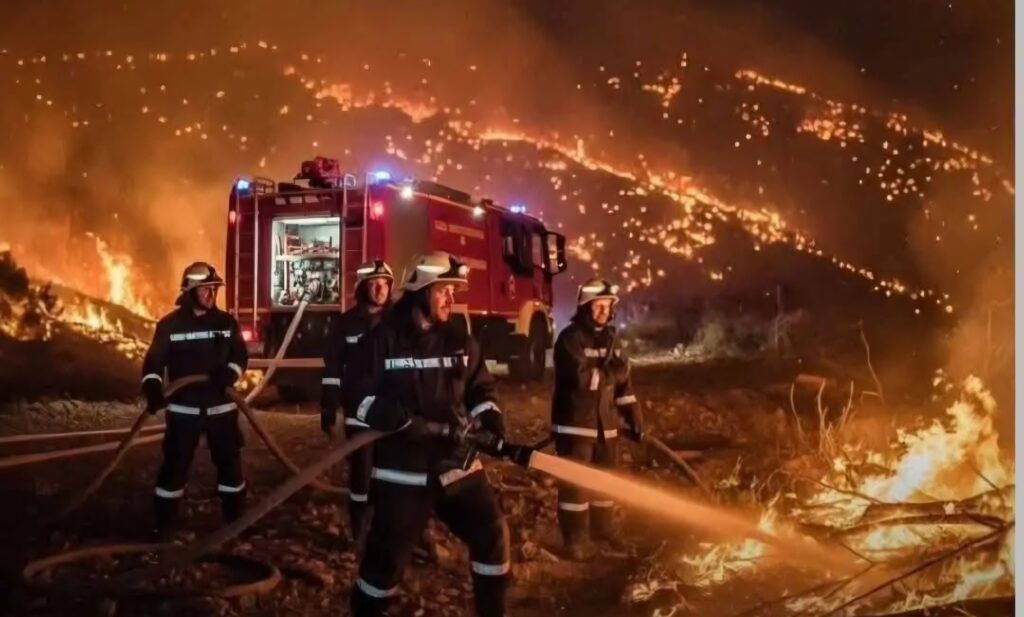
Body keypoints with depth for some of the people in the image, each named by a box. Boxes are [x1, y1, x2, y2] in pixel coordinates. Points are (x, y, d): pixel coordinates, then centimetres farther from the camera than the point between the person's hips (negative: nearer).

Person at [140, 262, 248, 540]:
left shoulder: (226, 322, 2)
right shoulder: (170, 324, -5)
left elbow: (241, 356, 6)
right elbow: (154, 360, -6)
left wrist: (230, 373, -15)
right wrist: (153, 388, -24)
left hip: (221, 407, 2)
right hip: (183, 409, -2)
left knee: (229, 461, 10)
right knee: (175, 464, 1)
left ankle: (236, 518, 24)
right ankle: (165, 524, 14)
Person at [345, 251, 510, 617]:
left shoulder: (460, 340, 7)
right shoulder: (383, 340, -6)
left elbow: (480, 388, 15)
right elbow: (356, 393, -6)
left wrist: (489, 418, -4)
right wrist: (387, 414, -23)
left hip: (458, 464, 5)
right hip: (402, 473, -4)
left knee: (492, 533, 5)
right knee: (389, 553, 0)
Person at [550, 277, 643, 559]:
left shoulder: (609, 338, 11)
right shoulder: (570, 338, -13)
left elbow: (622, 381, 13)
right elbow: (581, 377, -25)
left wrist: (634, 419, 9)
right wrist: (609, 372, -13)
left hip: (605, 423, 7)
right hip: (574, 423, -7)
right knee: (575, 483, -3)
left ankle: (602, 529, 33)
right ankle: (576, 539, 7)